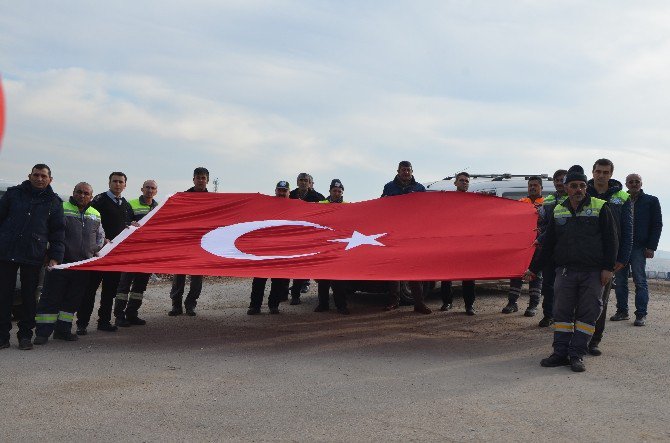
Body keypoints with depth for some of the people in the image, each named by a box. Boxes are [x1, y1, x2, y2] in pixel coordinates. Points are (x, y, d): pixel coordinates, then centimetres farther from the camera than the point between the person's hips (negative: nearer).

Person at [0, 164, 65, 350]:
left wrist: (55, 257, -1)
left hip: (33, 256, 0)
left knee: (29, 296, 5)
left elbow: (58, 231, 8)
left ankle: (25, 335, 14)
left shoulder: (54, 202, 8)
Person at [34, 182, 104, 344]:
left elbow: (100, 235, 27)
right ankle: (43, 332, 3)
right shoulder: (61, 209, -1)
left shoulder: (96, 215, 15)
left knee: (73, 299, 9)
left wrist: (97, 249, 10)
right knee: (51, 297, -2)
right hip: (61, 262, -5)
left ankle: (63, 330, 20)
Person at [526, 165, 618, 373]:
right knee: (561, 312, 2)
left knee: (587, 314, 0)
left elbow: (611, 240, 0)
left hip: (593, 273, -3)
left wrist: (608, 267, -8)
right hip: (565, 271, 3)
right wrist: (534, 268, 14)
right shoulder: (558, 211, 11)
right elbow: (547, 244, 16)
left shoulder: (600, 208, 0)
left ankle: (577, 354, 6)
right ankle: (561, 352, 9)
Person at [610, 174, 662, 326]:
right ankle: (622, 311, 15)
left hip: (638, 247, -3)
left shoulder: (651, 201, 5)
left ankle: (641, 314, 1)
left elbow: (657, 225, 2)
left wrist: (651, 247, -6)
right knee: (620, 281, 6)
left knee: (640, 281, -3)